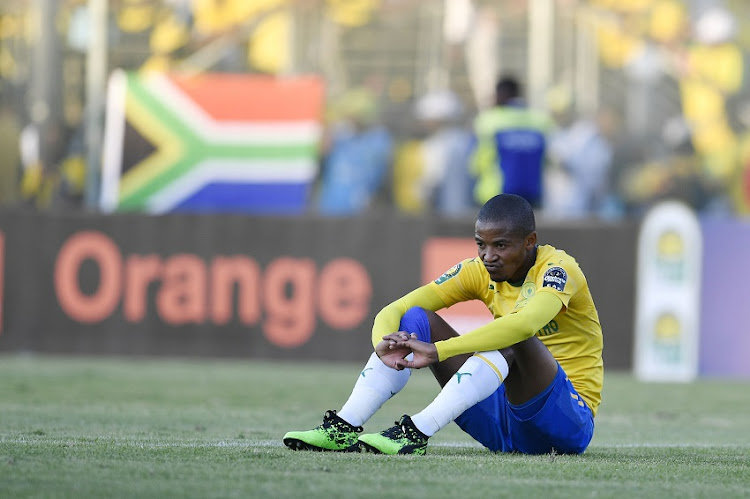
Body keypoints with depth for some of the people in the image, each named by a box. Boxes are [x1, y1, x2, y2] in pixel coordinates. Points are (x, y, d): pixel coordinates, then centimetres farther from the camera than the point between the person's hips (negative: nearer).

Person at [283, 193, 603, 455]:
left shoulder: (558, 268, -16)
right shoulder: (479, 272, 2)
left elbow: (526, 323, -39)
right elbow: (393, 311, -3)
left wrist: (438, 350, -43)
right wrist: (386, 345, -29)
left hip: (567, 424, -6)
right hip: (501, 424, 6)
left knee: (514, 338, -35)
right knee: (415, 318, -4)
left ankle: (417, 433, -43)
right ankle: (345, 428, -20)